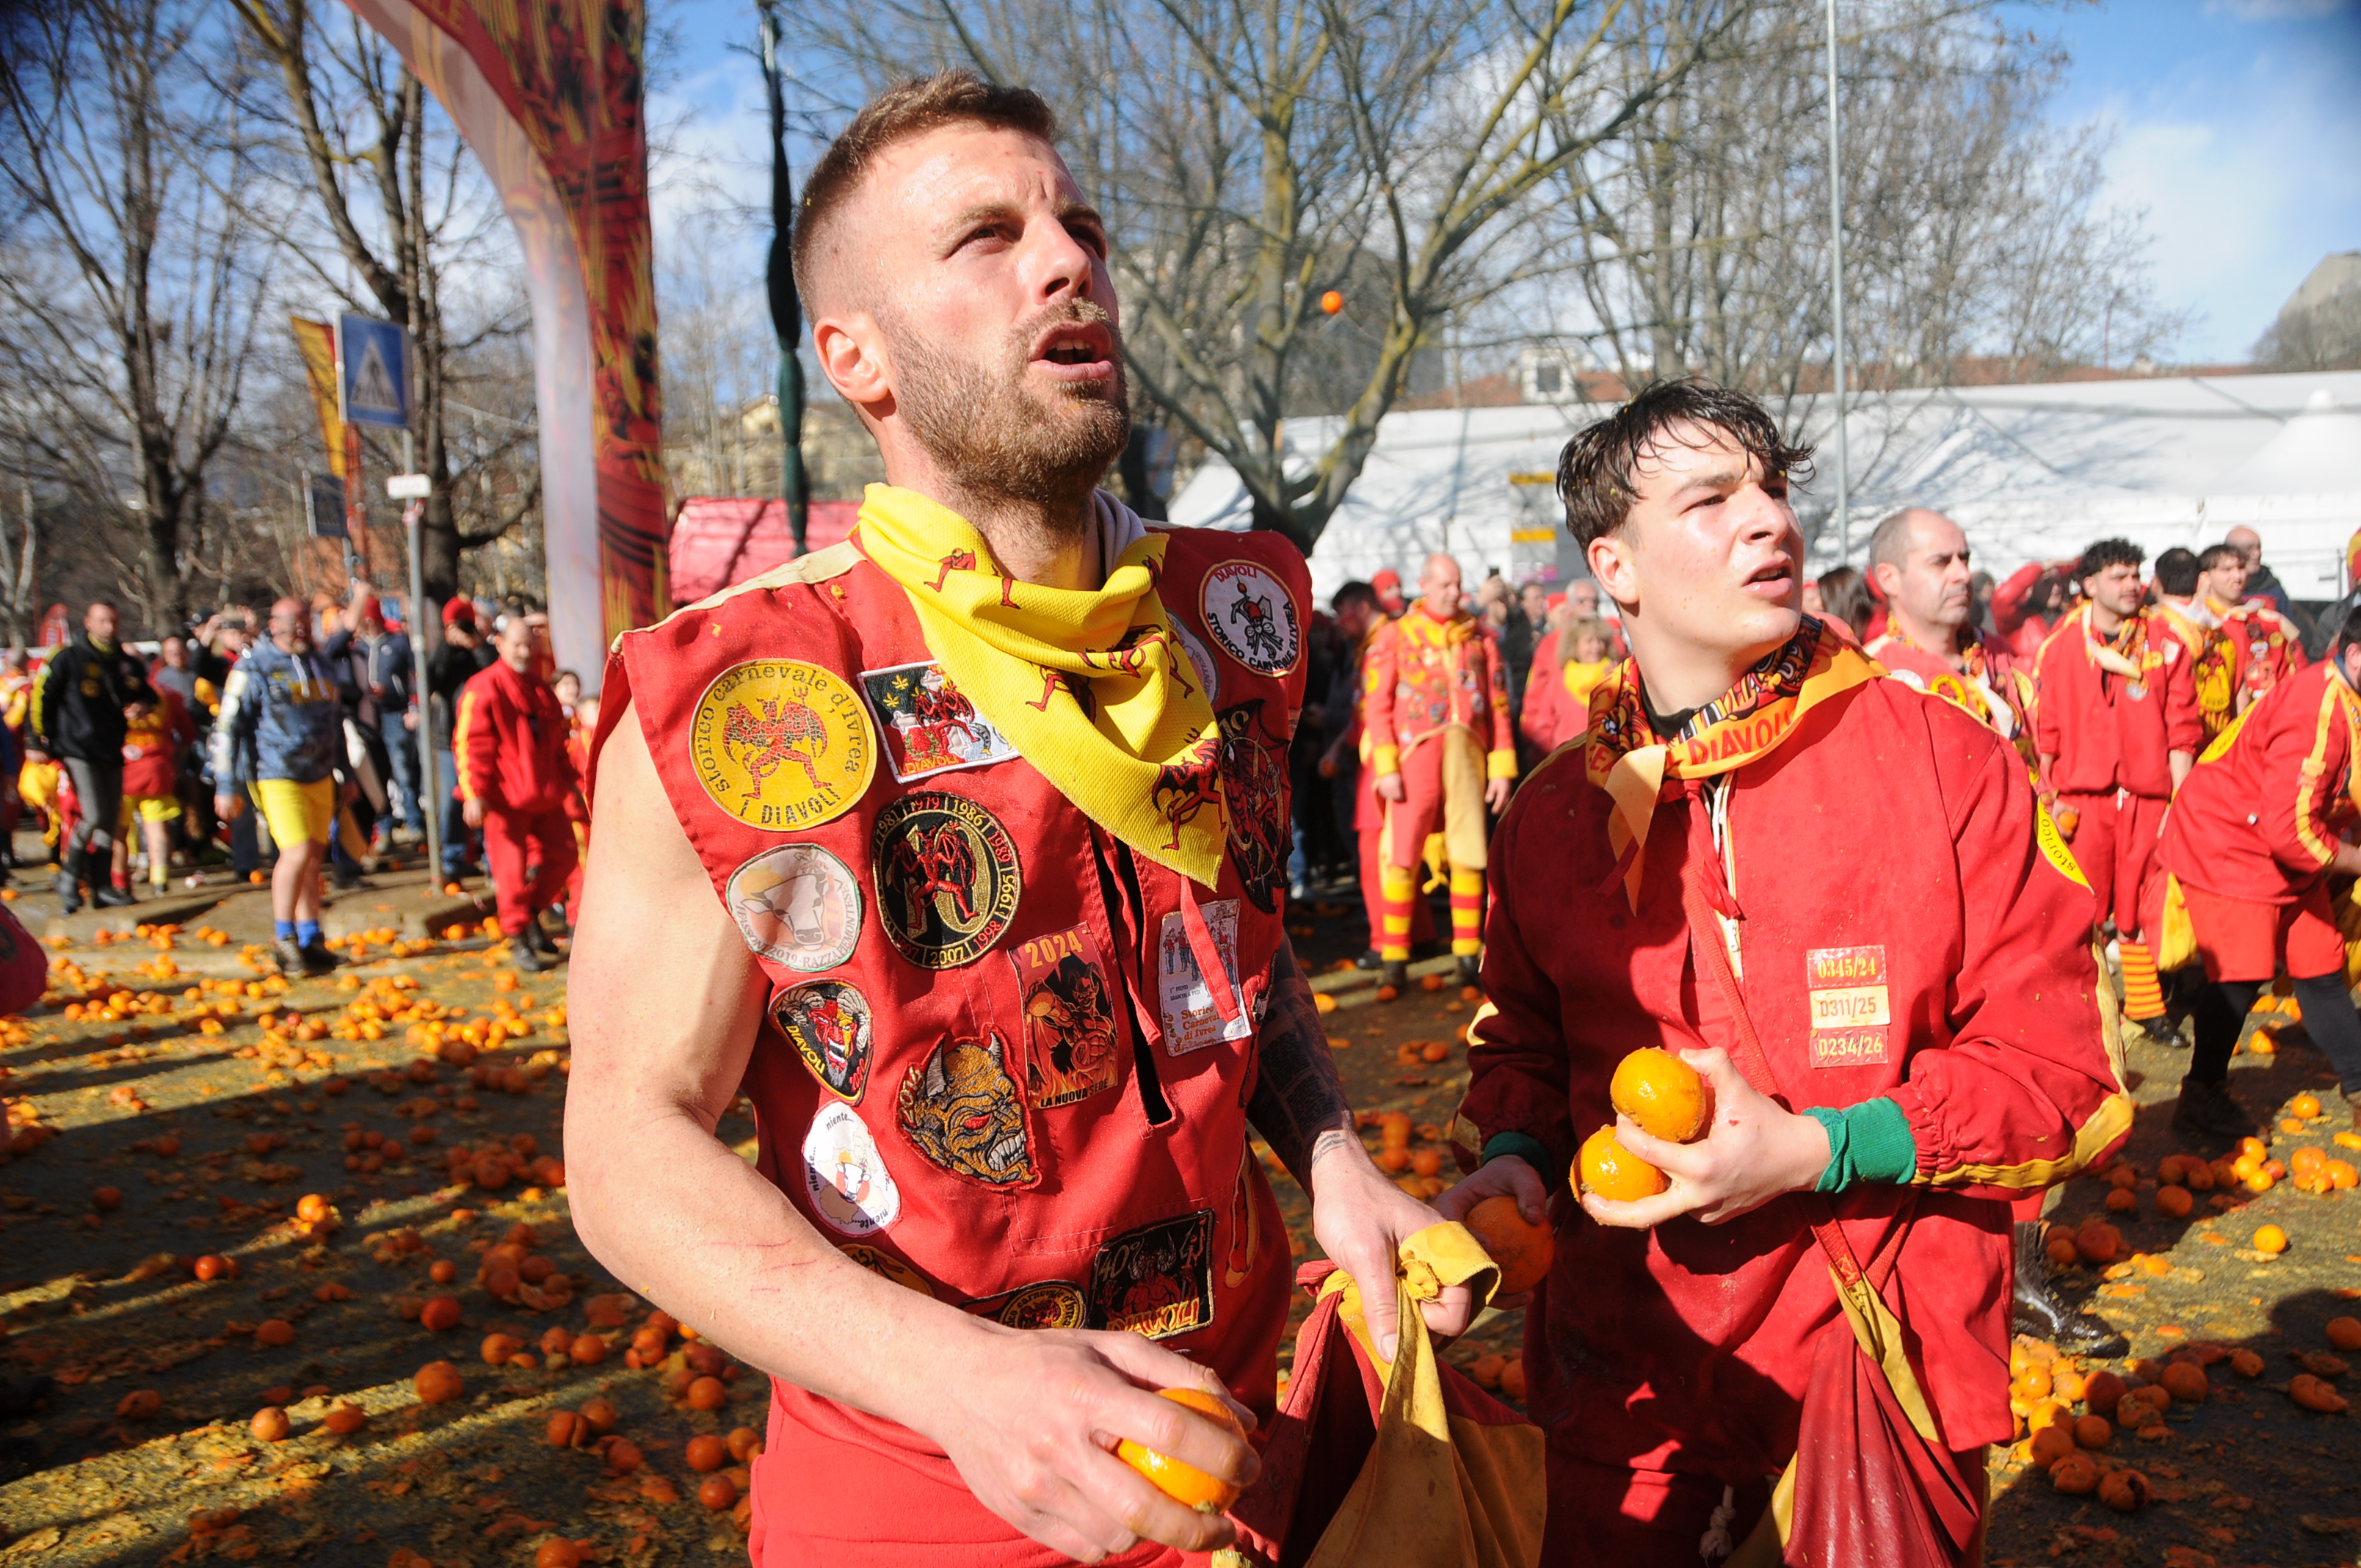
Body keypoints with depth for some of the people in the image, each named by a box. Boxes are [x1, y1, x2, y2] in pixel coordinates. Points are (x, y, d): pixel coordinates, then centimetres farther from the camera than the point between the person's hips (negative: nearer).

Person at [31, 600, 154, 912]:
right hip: (79, 751, -5)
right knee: (94, 817, -15)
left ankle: (102, 887, 12)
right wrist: (46, 740, -1)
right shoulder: (68, 659, -2)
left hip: (113, 753, 5)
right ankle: (68, 877, 3)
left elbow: (149, 699, 20)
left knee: (110, 821, 5)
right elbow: (42, 697, 0)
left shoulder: (126, 663, 11)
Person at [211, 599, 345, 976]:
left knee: (315, 858, 8)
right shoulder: (253, 668, -5)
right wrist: (227, 787, -9)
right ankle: (284, 938, -2)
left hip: (319, 776, 6)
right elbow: (228, 728, -6)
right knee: (298, 852, -17)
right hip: (276, 777, -6)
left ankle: (309, 939, 17)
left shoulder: (319, 666, 15)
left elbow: (336, 722, 24)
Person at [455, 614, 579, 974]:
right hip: (504, 798, -7)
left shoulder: (542, 690, 15)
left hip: (545, 795, 7)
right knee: (512, 868, -4)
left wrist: (569, 780, 25)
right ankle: (521, 941, 7)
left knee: (562, 854, 10)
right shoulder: (483, 689, -9)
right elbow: (470, 745, -14)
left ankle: (532, 915, 29)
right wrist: (474, 792, -20)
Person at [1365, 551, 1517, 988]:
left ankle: (1467, 954, 10)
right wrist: (1386, 767, -8)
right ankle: (1394, 956, 0)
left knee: (1468, 856, 3)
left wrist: (1502, 768, 5)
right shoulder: (1395, 636, 6)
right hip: (1416, 754, -2)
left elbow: (1499, 706, 12)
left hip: (1468, 755, 3)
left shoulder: (1479, 639, 13)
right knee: (1401, 855, -6)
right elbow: (1377, 705, 1)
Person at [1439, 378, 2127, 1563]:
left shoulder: (1945, 762, -7)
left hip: (1874, 1362, -2)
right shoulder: (1554, 810, 1)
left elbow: (2062, 1073, -8)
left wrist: (1820, 1151, -20)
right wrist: (1512, 1152, -4)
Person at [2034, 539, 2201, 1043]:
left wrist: (2180, 803, -2)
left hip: (2147, 797, 1)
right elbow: (2046, 731, 5)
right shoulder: (2059, 647, 3)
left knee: (2143, 906, 6)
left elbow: (2182, 732, 4)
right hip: (2082, 797, -1)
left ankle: (2146, 1006, 18)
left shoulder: (2165, 644, 4)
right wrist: (2048, 799, 0)